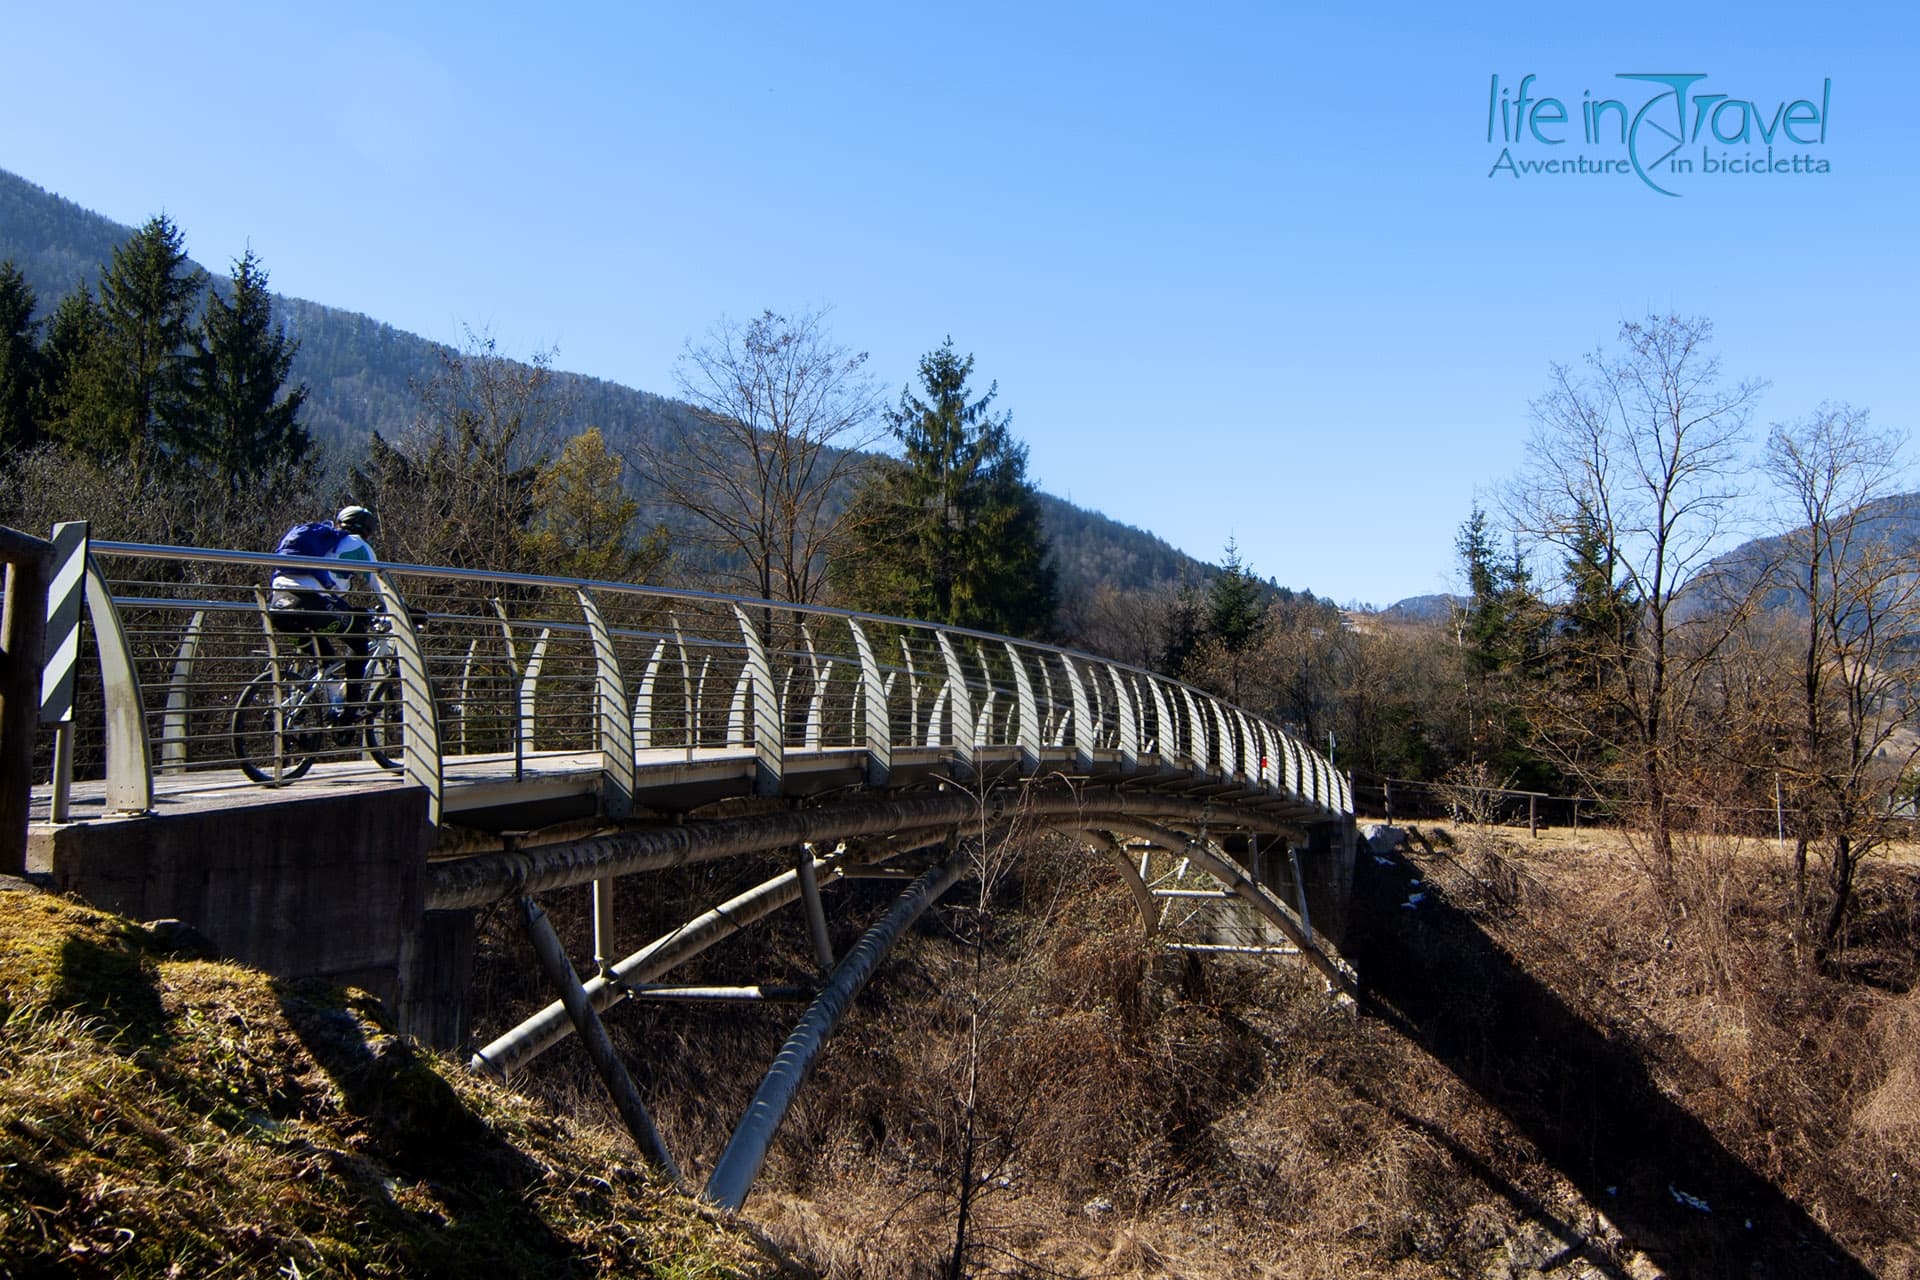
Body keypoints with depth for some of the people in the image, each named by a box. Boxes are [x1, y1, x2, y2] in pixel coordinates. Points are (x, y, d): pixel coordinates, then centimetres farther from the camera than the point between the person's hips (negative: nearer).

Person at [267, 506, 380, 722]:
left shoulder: (318, 537, 37)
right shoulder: (356, 544, 16)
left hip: (277, 605, 7)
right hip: (309, 602, -7)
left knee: (322, 655, 28)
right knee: (359, 641, 15)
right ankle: (351, 708, 8)